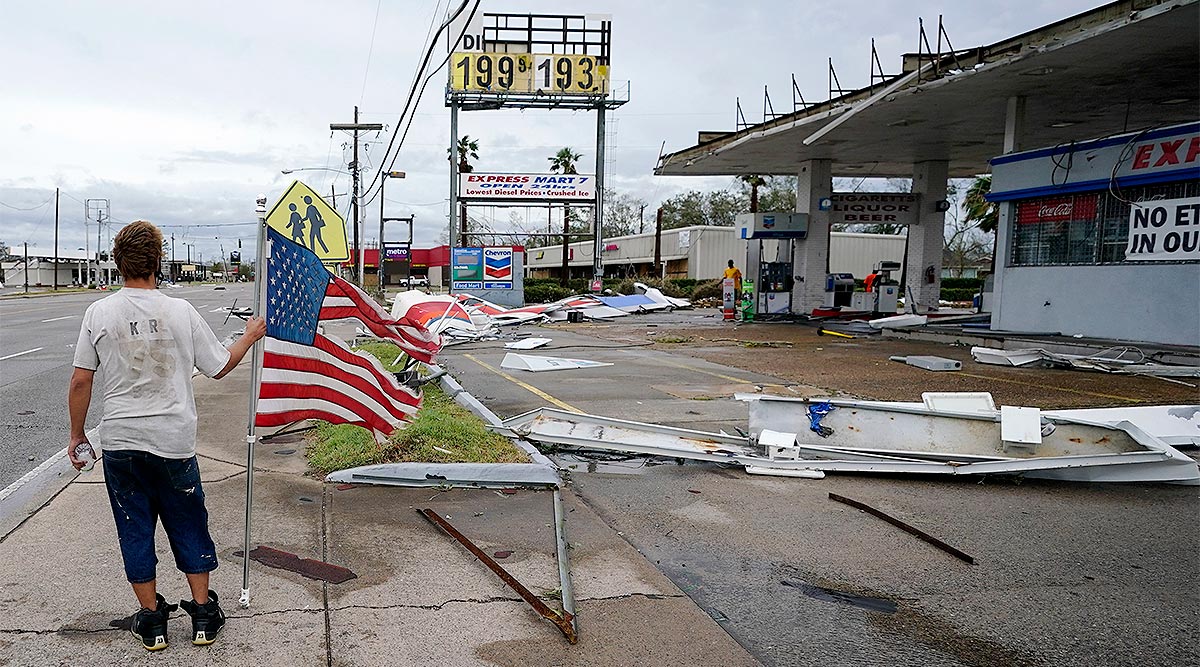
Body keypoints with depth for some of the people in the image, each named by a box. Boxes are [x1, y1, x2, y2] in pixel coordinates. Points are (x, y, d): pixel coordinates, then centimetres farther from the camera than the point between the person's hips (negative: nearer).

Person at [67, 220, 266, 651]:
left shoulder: (99, 313, -5)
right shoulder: (180, 312, -7)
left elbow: (80, 381, -2)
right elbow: (219, 367, 1)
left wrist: (76, 433, 11)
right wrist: (249, 338, 18)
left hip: (120, 442, 1)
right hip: (173, 442, -1)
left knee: (135, 531, 13)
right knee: (189, 527, 13)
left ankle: (151, 619, 22)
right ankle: (203, 614, 21)